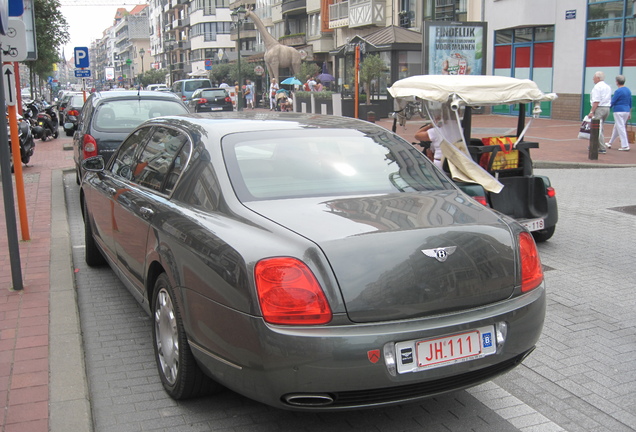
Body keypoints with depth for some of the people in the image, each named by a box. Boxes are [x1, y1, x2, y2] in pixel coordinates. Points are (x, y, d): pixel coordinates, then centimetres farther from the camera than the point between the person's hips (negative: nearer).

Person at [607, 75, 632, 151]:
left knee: (621, 128, -6)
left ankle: (625, 146, -9)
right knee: (616, 127, 18)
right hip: (627, 111, 8)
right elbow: (630, 103, 16)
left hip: (619, 111, -8)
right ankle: (610, 143, 29)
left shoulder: (618, 91, -13)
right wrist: (629, 113, 22)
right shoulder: (628, 90, 11)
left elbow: (612, 102, -12)